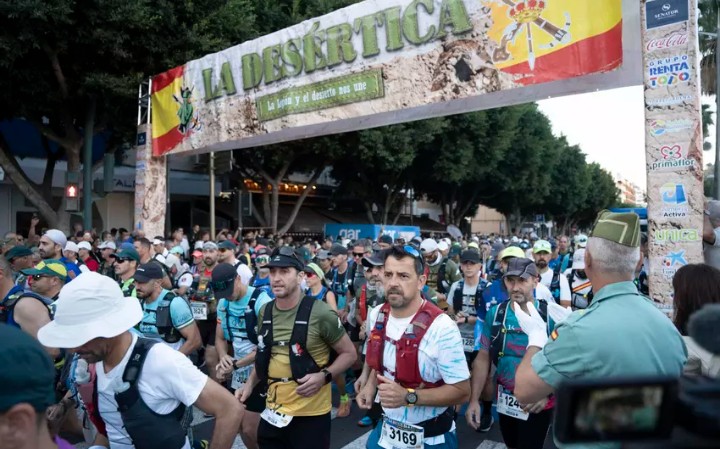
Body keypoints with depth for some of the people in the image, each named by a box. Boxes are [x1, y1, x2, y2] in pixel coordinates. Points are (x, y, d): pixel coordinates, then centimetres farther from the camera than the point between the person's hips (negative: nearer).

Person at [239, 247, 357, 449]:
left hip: (310, 413, -5)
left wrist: (324, 376, -21)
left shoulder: (320, 313, -17)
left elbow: (349, 353, -8)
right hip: (273, 411, 6)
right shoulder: (265, 312, 2)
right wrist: (250, 383, 6)